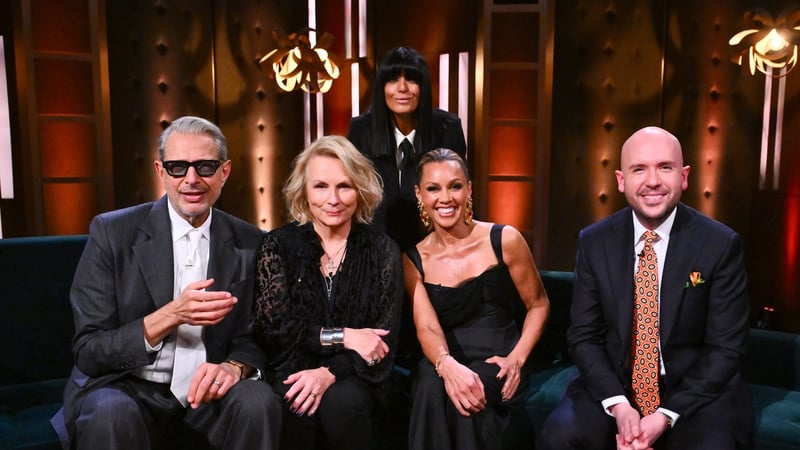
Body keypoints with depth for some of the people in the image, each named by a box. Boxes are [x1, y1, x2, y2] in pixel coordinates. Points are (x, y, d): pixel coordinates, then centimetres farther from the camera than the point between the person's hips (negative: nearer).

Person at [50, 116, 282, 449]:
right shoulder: (111, 232, -7)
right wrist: (170, 315, -25)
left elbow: (255, 337, 3)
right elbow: (89, 351, -9)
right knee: (112, 414, -33)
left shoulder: (249, 242, 0)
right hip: (126, 389, -1)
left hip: (204, 392, 2)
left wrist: (234, 366, -21)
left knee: (258, 402, -27)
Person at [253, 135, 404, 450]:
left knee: (341, 403, -30)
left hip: (354, 376, 0)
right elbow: (272, 328, -6)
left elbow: (385, 337, -4)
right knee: (300, 408, -30)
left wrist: (330, 372, -20)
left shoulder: (383, 251, 0)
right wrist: (341, 336, -16)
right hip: (293, 369, 0)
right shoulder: (278, 245, 0)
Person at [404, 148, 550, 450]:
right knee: (432, 384, -32)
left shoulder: (504, 240, -3)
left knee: (469, 396, -33)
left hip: (497, 364, -1)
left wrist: (517, 358, -10)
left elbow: (538, 304, 6)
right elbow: (426, 327, -10)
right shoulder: (413, 260, 2)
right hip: (448, 363, 1)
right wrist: (447, 365, -32)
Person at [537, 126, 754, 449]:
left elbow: (726, 348, -7)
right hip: (613, 386, 1)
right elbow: (583, 335, -1)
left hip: (697, 392, -1)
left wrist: (666, 416, -15)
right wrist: (618, 405, -15)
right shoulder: (594, 242, -3)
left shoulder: (721, 244, -8)